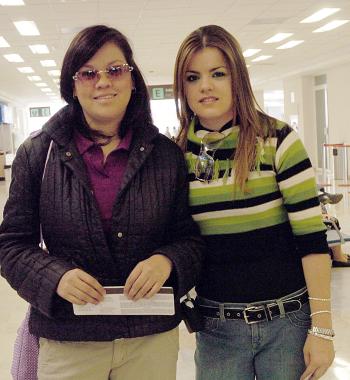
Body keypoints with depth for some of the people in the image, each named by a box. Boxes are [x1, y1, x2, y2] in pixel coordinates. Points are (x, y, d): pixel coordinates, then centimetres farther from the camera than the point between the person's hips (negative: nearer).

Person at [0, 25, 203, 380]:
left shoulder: (167, 155, 0)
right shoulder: (37, 153, -3)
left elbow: (189, 237, 5)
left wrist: (167, 260, -18)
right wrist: (55, 276, -18)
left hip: (153, 337, 1)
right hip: (67, 340, -1)